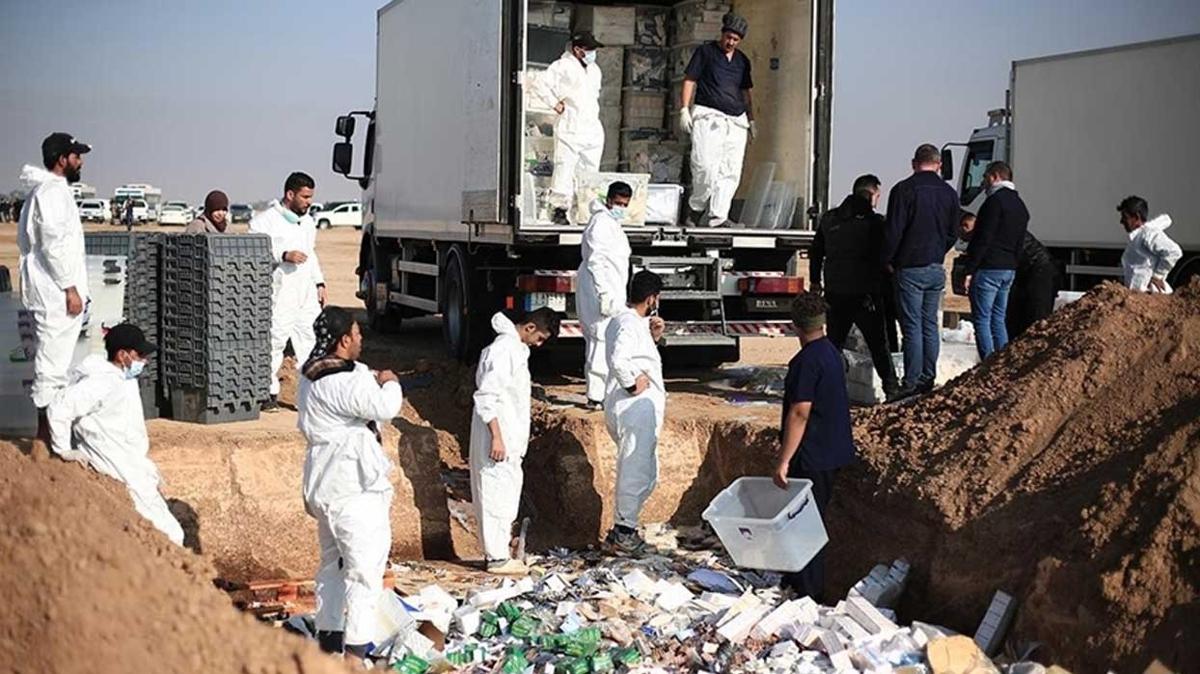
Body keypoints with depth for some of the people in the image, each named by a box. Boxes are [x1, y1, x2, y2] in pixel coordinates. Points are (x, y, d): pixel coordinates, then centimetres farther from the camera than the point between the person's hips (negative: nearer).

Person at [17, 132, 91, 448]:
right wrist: (70, 289, -20)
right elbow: (55, 246, -22)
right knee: (53, 360, -6)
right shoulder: (53, 192, -15)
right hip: (56, 292, -11)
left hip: (52, 291, 11)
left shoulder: (46, 190, 17)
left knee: (53, 360, 16)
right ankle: (47, 433, -2)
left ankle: (50, 427, 23)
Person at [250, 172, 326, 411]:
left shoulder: (307, 222, 19)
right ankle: (269, 393, 5)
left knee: (311, 342, 2)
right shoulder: (266, 220, -5)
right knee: (274, 343, -5)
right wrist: (284, 255, -21)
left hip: (307, 296, 7)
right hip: (279, 297, -7)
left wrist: (319, 283, 22)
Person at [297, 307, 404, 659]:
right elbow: (384, 407, -28)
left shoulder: (312, 376, 10)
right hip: (354, 488, -10)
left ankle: (328, 633, 31)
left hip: (324, 484, 10)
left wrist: (374, 382, 7)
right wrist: (389, 383, -7)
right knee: (366, 568, -5)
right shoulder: (344, 381, -23)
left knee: (333, 562, 21)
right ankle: (356, 646, -4)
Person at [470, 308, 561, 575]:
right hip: (498, 433, -10)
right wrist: (496, 436, -24)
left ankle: (497, 551, 22)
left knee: (503, 493, 14)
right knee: (499, 493, -5)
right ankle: (498, 558, 0)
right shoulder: (504, 350, -18)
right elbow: (486, 395, -23)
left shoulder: (516, 348, 13)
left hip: (509, 433, 10)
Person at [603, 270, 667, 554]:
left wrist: (654, 337, 10)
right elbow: (618, 360, -34)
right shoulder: (629, 324, -18)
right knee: (636, 471, -3)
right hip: (635, 408, -11)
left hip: (641, 408, 11)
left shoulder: (633, 321, 15)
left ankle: (623, 528, 24)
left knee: (645, 472, 18)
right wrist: (632, 382, -20)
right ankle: (623, 532, 6)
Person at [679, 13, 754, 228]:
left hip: (736, 121, 5)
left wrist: (751, 120, 19)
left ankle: (719, 216, -5)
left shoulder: (742, 61, 20)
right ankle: (695, 208, 4)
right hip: (708, 117, -5)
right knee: (706, 166, -16)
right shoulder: (705, 52, 6)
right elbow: (689, 80, 3)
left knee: (730, 170, -5)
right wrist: (684, 109, -7)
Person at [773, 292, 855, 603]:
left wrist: (784, 461, -22)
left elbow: (800, 414, -24)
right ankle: (799, 578, 31)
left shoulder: (807, 361, -21)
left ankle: (809, 592, 3)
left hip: (812, 456, -10)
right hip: (832, 450, 10)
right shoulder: (831, 351, 8)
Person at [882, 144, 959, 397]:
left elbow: (893, 231, -12)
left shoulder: (904, 190, -10)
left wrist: (886, 261, 0)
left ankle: (911, 383, -6)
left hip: (910, 268, -5)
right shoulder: (949, 193, 8)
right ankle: (928, 379, 14)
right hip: (937, 268, 5)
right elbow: (953, 233, 13)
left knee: (912, 327, -5)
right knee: (930, 324, 12)